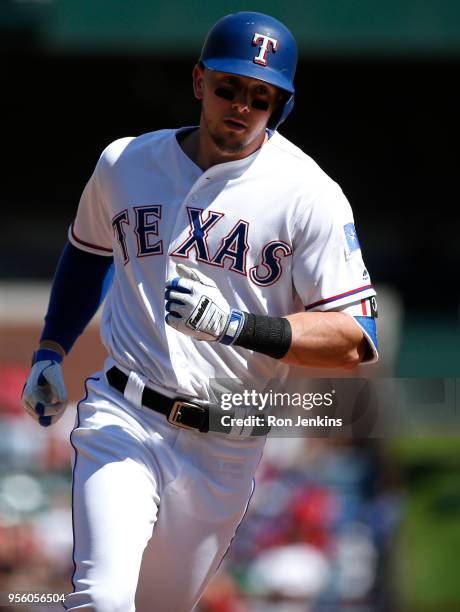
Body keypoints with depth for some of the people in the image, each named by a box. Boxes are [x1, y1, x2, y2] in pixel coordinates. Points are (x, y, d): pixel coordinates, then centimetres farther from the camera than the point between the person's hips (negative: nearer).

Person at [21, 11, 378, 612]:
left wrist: (235, 324, -24)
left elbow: (355, 341, -12)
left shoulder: (309, 195, -6)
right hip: (123, 421, 0)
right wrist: (49, 352, 19)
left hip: (227, 449, 0)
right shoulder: (125, 163, 5)